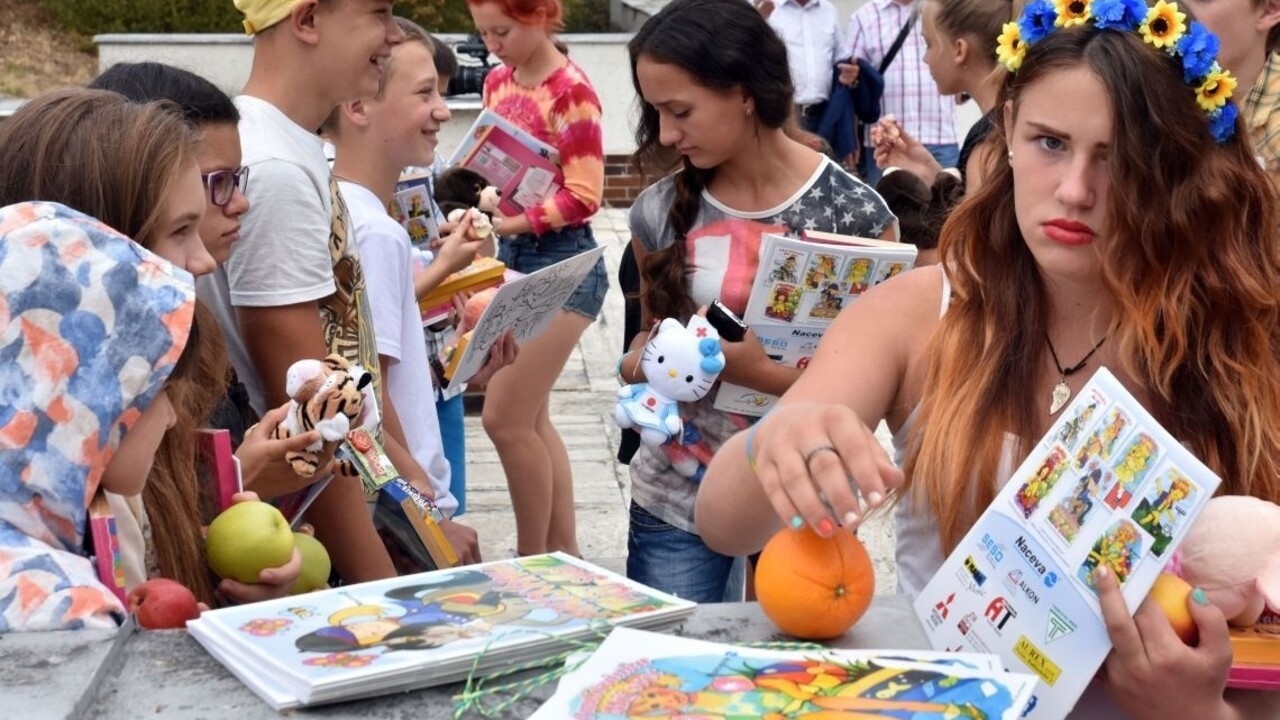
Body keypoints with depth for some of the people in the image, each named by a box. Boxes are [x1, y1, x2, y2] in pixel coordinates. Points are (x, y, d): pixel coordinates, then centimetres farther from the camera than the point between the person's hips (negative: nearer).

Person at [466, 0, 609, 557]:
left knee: (505, 417, -7)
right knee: (530, 418, 12)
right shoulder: (498, 82, 9)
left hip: (560, 261, -8)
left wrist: (503, 224, -23)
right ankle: (563, 551, 24)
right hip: (513, 255, 8)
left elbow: (584, 197, -18)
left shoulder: (571, 90, -14)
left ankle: (535, 559, 9)